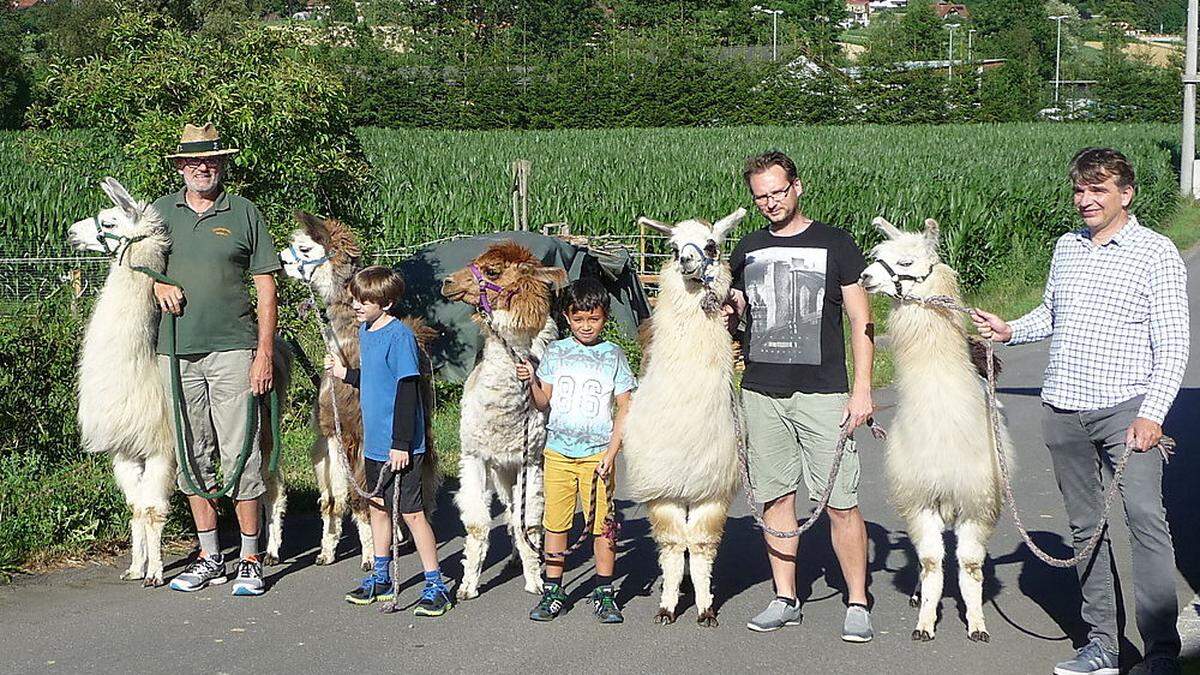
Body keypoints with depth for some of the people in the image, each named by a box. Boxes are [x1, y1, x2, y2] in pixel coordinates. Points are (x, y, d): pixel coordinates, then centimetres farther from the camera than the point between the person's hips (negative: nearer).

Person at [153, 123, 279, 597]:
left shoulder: (244, 212, 3)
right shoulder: (161, 211, 10)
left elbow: (266, 287, 2)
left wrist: (264, 352, -6)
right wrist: (158, 286, -4)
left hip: (233, 349, -3)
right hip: (176, 351, 3)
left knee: (241, 454, -3)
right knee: (191, 455, 8)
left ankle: (251, 560, 6)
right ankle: (209, 557, 18)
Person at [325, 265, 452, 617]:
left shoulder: (399, 335, -18)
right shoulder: (365, 332, 9)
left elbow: (407, 390, -20)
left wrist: (401, 443, -20)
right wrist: (345, 373, 8)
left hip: (400, 446, -9)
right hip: (374, 443, 9)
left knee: (412, 512, -4)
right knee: (378, 508, 17)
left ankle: (436, 586, 3)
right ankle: (381, 578, 30)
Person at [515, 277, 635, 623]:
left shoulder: (613, 355, 3)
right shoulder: (555, 352, 7)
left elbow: (625, 408, 3)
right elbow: (543, 403, 8)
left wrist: (611, 452, -5)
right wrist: (531, 381, -12)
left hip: (597, 454, -2)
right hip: (557, 451, 2)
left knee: (602, 524, -3)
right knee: (555, 522, 3)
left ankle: (604, 594, 8)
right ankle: (552, 592, 13)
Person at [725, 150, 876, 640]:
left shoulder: (835, 244, 2)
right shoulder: (747, 250, 12)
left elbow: (861, 321, 2)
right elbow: (730, 316, 23)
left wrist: (862, 389, -6)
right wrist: (725, 311, -2)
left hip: (822, 393, -4)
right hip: (761, 393, 4)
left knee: (840, 502, -5)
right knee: (775, 497, 7)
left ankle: (857, 604, 4)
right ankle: (785, 599, 17)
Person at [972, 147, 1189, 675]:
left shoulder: (1156, 253, -4)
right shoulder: (1067, 247, 13)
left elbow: (1172, 345, -7)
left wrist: (1152, 413, -16)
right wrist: (1009, 330, 9)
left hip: (1125, 408, -6)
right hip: (1063, 410, 6)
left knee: (1145, 521, -15)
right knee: (1085, 526, 10)